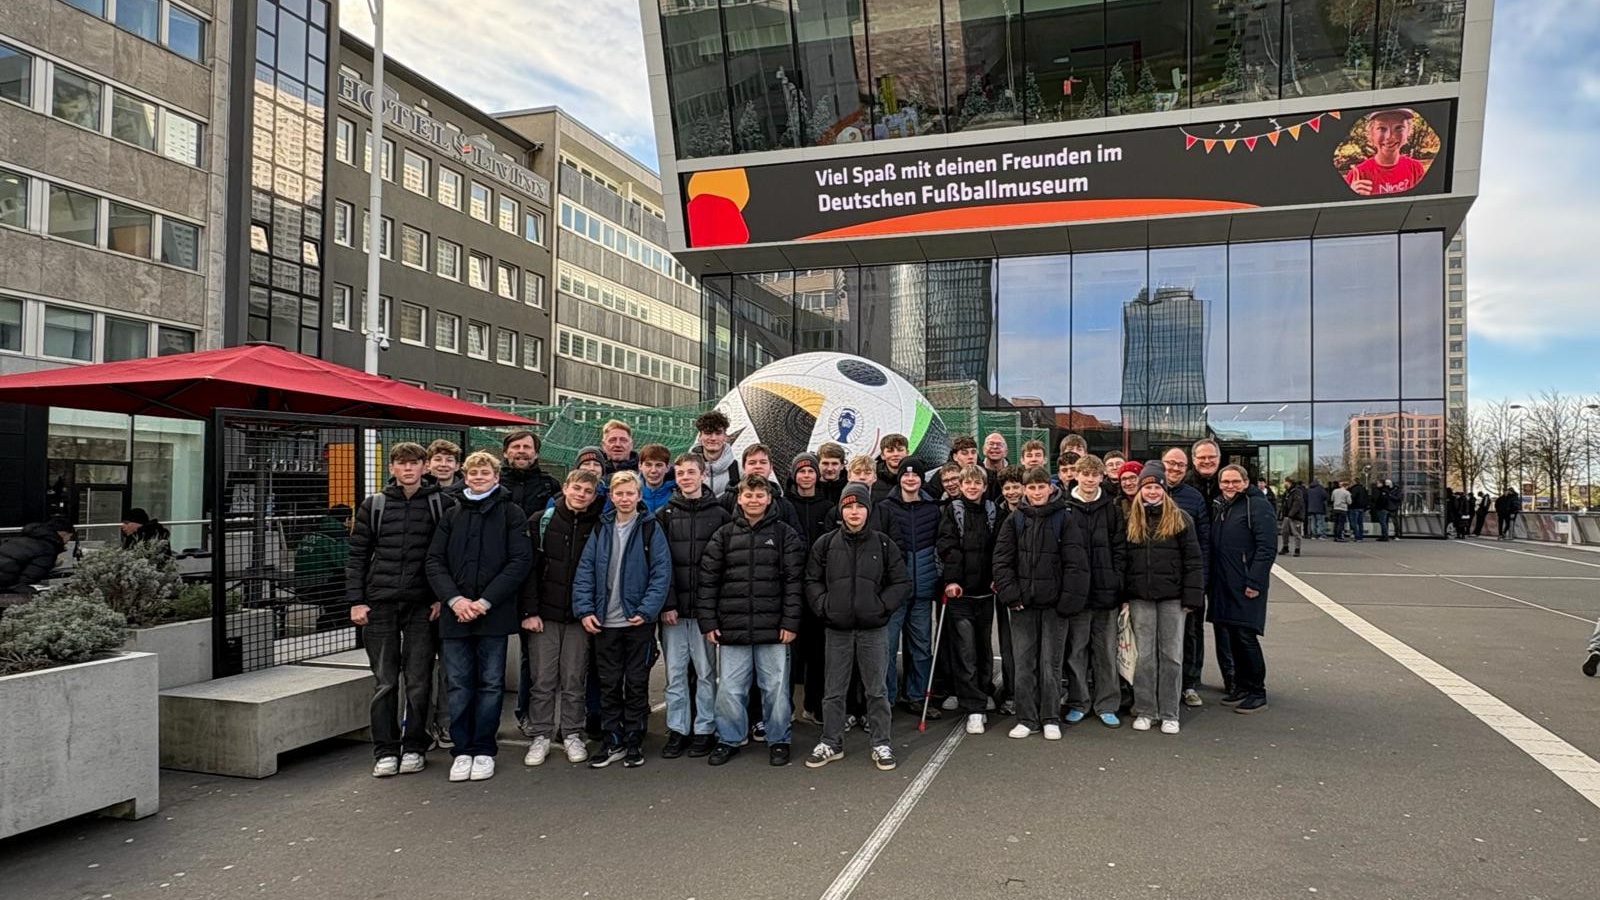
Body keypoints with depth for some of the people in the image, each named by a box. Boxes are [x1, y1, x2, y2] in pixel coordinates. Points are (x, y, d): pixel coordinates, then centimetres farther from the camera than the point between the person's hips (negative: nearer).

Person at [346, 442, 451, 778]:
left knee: (419, 681, 4)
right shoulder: (374, 505, 7)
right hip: (380, 604, 1)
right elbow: (357, 555, 8)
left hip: (423, 606, -1)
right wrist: (356, 601, 1)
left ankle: (414, 747, 16)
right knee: (384, 682, 5)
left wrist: (442, 597, -4)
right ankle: (385, 751, 13)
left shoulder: (440, 504, 3)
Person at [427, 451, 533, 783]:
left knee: (491, 684, 5)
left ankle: (483, 750, 16)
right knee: (458, 685, 5)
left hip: (494, 615, -3)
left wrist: (485, 601, -13)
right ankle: (462, 750, 16)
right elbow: (434, 561, 6)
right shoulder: (452, 515, 13)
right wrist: (454, 599, -10)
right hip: (455, 614, 3)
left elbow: (521, 561, -7)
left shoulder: (511, 513, 2)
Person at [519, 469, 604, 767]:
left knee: (574, 680, 6)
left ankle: (572, 735, 18)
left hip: (580, 616, 0)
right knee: (543, 680, 4)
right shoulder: (544, 521, 0)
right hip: (545, 614, 0)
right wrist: (530, 611, -8)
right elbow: (530, 567, -2)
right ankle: (541, 736, 15)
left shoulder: (598, 527, 2)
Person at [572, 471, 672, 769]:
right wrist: (584, 609, -7)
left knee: (637, 684, 7)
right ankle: (613, 741, 21)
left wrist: (647, 610, -17)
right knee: (609, 684, 10)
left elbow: (661, 574, -9)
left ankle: (634, 742, 18)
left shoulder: (650, 529, -4)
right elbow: (584, 571, 3)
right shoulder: (601, 530, 6)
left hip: (638, 621, -3)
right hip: (605, 622, 3)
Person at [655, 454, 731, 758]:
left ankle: (704, 730, 15)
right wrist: (666, 604, -8)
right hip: (672, 608, 1)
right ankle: (677, 730, 16)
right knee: (675, 673, 6)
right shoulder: (664, 516, 6)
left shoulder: (719, 515, 3)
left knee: (705, 671, 5)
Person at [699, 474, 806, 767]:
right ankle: (729, 740, 23)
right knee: (729, 689, 6)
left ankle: (778, 740, 22)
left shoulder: (785, 534, 2)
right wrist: (708, 622, 0)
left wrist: (790, 621, -8)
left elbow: (794, 581, -1)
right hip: (732, 627, 2)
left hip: (773, 628, -1)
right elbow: (708, 580, 6)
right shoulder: (724, 535, 7)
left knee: (776, 687, 6)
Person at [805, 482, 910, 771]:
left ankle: (880, 744, 20)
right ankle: (831, 743, 22)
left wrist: (882, 606, -6)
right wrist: (824, 607, -5)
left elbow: (902, 583, 3)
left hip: (874, 629, -1)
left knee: (876, 690, 7)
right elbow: (812, 581, 7)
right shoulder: (825, 544, 2)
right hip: (836, 630, 1)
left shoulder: (883, 544, 0)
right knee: (834, 691, 9)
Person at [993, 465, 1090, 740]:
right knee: (1024, 663, 6)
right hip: (1022, 604, 2)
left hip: (1054, 604, -2)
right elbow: (1002, 560, 3)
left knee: (1050, 663, 4)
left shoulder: (1065, 519, -2)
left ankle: (1051, 719, 16)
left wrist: (1069, 599, -11)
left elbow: (1076, 563, -5)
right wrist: (1010, 594, -7)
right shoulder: (1014, 520, 4)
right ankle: (1027, 719, 15)